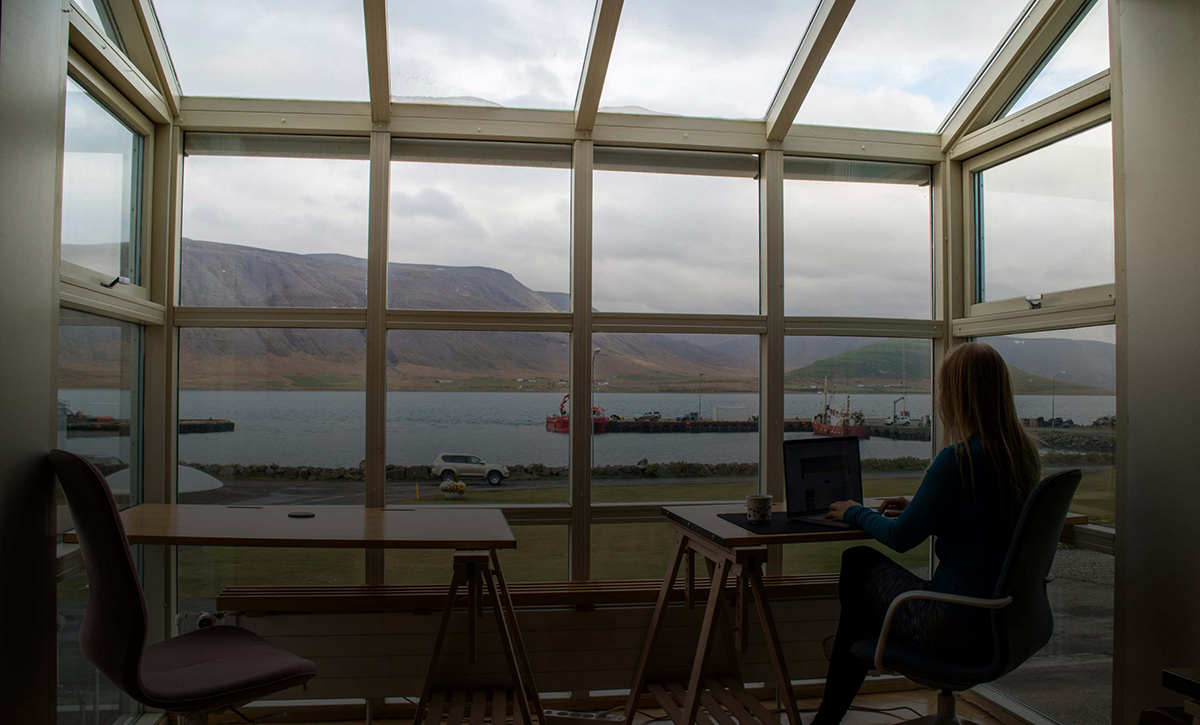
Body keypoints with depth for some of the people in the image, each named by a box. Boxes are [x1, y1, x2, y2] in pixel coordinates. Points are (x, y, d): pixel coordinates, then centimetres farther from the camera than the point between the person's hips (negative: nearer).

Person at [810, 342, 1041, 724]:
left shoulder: (958, 460, -23)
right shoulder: (1024, 453, 1)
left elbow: (900, 538, -14)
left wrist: (856, 512, 4)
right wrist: (916, 507, 20)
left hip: (958, 634, -8)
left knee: (860, 563, 11)